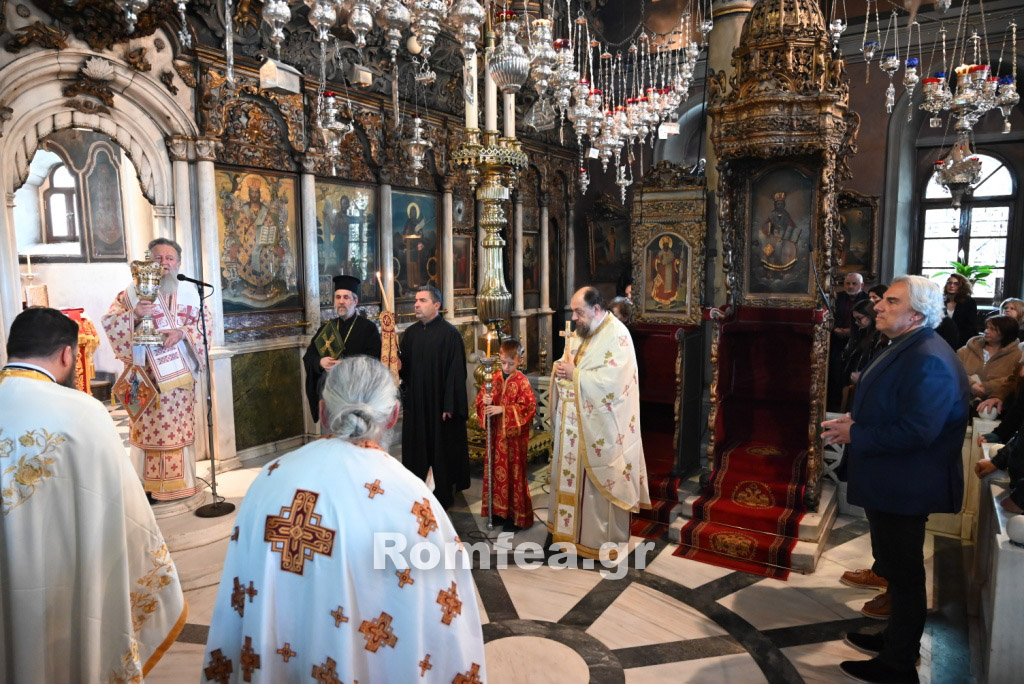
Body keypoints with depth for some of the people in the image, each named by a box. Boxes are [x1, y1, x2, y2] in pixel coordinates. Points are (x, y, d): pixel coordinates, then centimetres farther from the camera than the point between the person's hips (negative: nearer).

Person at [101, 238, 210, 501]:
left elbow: (206, 322, 1)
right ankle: (148, 485, 6)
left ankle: (181, 482, 16)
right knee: (149, 426, -2)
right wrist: (134, 314, -20)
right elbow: (108, 321, -2)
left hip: (179, 371, 2)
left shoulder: (190, 292, 10)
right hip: (147, 374, -2)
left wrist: (182, 333, -16)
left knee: (180, 426, 6)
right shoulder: (133, 291, 4)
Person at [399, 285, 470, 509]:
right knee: (417, 448, 11)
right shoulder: (410, 333, 8)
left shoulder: (449, 334, -10)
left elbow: (455, 372, -14)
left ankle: (444, 494, 19)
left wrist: (449, 405, -17)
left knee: (442, 448, 5)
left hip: (440, 404, -5)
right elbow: (403, 367, 9)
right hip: (416, 404, 6)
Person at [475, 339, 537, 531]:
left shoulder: (522, 382, -10)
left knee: (514, 474, 5)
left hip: (514, 435, -4)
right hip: (495, 434, 4)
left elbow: (528, 407, -17)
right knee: (496, 471, 12)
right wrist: (485, 402, -15)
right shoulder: (493, 378, 3)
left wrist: (502, 409, -22)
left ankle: (516, 515, 17)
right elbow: (480, 399, 9)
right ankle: (499, 510, 27)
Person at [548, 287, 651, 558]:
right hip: (573, 423, 8)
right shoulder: (580, 333, 10)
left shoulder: (617, 335, -17)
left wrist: (574, 374, -19)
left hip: (599, 427, -8)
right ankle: (570, 528, 32)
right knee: (571, 475, 16)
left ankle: (604, 539, 18)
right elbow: (566, 364, 17)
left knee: (599, 481, 3)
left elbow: (611, 382, -26)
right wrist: (560, 369, -6)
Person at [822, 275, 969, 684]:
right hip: (889, 483, 10)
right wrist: (856, 419, 2)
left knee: (903, 574, 6)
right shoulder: (905, 349, 8)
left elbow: (916, 431, -32)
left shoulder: (929, 361, -26)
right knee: (895, 568, 24)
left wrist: (855, 434, -23)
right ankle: (896, 638, 42)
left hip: (903, 489, -10)